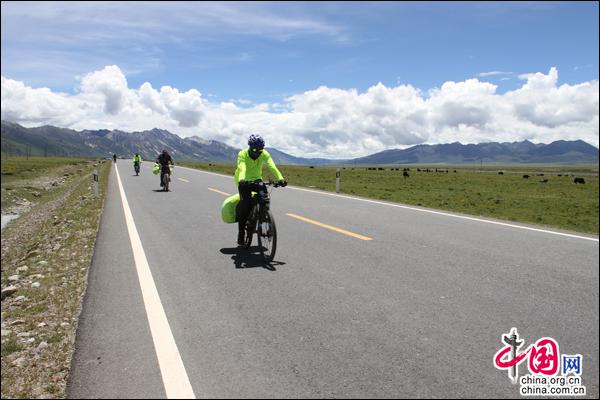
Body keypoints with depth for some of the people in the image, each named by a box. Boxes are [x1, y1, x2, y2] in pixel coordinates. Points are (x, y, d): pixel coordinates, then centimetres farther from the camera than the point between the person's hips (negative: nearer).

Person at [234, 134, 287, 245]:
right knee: (245, 203, -22)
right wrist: (241, 180, -63)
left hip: (256, 180, 3)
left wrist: (280, 178, -50)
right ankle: (241, 232, -9)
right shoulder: (243, 154, -25)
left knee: (264, 196, -22)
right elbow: (242, 168, -43)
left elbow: (272, 166, -33)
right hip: (244, 182, -3)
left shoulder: (264, 154, -18)